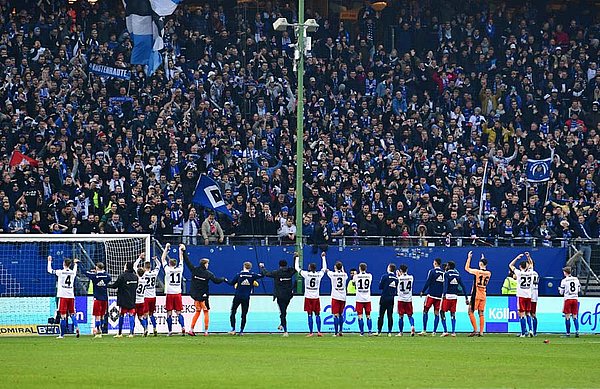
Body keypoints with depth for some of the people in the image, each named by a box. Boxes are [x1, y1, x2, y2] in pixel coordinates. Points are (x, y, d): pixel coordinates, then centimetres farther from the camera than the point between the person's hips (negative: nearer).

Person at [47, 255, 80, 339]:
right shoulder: (73, 272, 5)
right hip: (71, 296, 4)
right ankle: (76, 327, -11)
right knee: (72, 313, 13)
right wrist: (75, 263, 49)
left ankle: (62, 334, -2)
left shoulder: (60, 272, -7)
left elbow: (49, 270, 5)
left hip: (63, 296, -4)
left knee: (63, 315, -3)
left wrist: (49, 261, 20)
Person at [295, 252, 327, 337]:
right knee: (317, 314, 8)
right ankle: (319, 331, 4)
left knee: (310, 315, -1)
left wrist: (297, 258, 15)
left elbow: (297, 268, 2)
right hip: (316, 297, 2)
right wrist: (323, 257, 30)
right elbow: (324, 268, 19)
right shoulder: (319, 275, 0)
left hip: (308, 297, -2)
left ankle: (310, 332, -3)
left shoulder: (306, 274, -8)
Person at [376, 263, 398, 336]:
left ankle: (379, 331, -1)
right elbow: (396, 288, 10)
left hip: (384, 298, -4)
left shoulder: (385, 276, -9)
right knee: (390, 315, 7)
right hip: (392, 299, 4)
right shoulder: (396, 278, 4)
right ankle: (389, 332, 4)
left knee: (381, 315, 0)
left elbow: (380, 287, -5)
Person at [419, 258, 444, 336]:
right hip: (439, 296, 4)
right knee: (436, 313, 6)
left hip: (431, 294, -4)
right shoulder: (443, 273, 7)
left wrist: (422, 291, 0)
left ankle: (424, 330, -2)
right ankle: (434, 331, 2)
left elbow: (427, 283, -9)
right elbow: (444, 285, 12)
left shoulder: (432, 271, -6)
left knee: (425, 311, 3)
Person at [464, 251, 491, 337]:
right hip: (484, 296, 6)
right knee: (481, 314, 7)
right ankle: (481, 332, 4)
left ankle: (475, 330, -7)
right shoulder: (488, 273, 4)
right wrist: (483, 259, 31)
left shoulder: (477, 272, -12)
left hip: (476, 295, -6)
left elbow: (467, 268, 0)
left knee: (471, 312, 1)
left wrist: (469, 258, 7)